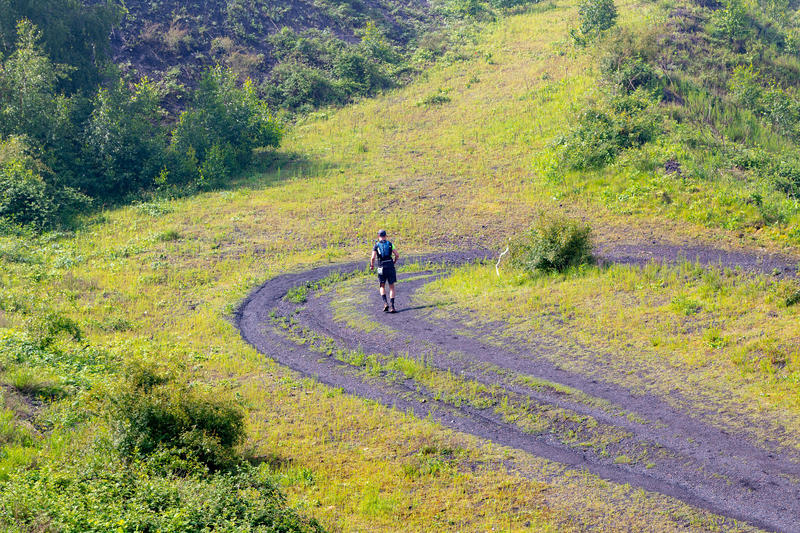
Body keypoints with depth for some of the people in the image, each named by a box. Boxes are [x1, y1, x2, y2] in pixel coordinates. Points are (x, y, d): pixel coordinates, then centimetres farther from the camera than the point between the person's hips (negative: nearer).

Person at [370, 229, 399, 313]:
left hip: (382, 268, -1)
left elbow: (373, 257, -9)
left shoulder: (376, 245, 1)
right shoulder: (390, 244, 6)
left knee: (382, 287, 15)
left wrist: (372, 266, 8)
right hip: (391, 267, 1)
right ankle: (392, 306, -2)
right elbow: (397, 255, 0)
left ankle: (385, 303, -6)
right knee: (391, 287, 7)